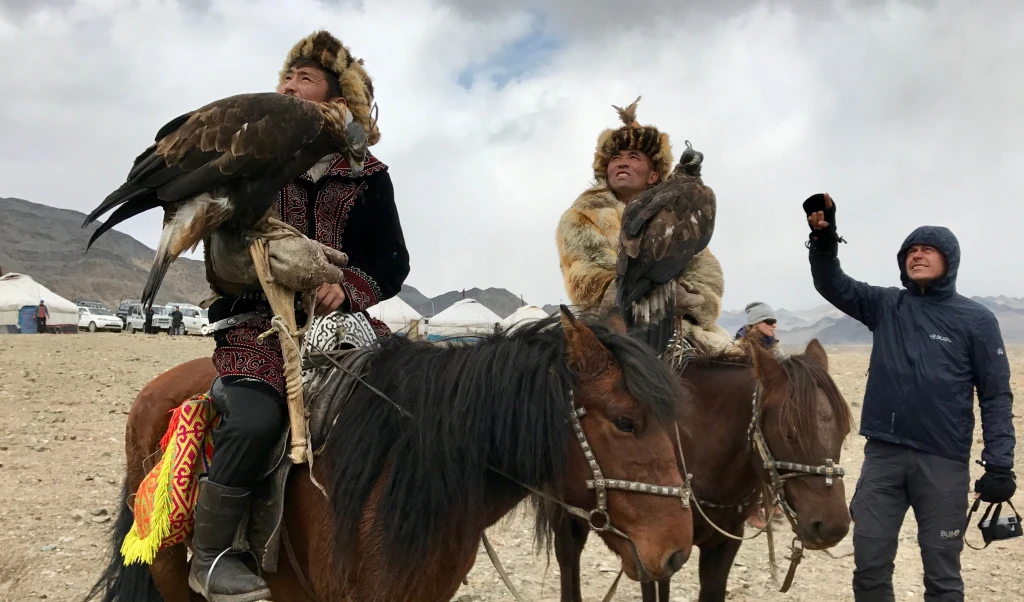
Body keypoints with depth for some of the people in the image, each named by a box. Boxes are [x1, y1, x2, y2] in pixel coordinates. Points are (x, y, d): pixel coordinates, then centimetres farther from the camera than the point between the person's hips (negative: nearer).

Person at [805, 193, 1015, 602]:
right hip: (882, 454, 2)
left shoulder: (976, 320, -1)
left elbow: (996, 396, -1)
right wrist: (824, 239, -18)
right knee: (869, 564, 7)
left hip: (944, 461, -2)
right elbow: (831, 284, 0)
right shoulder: (885, 306, 7)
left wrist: (999, 464, -9)